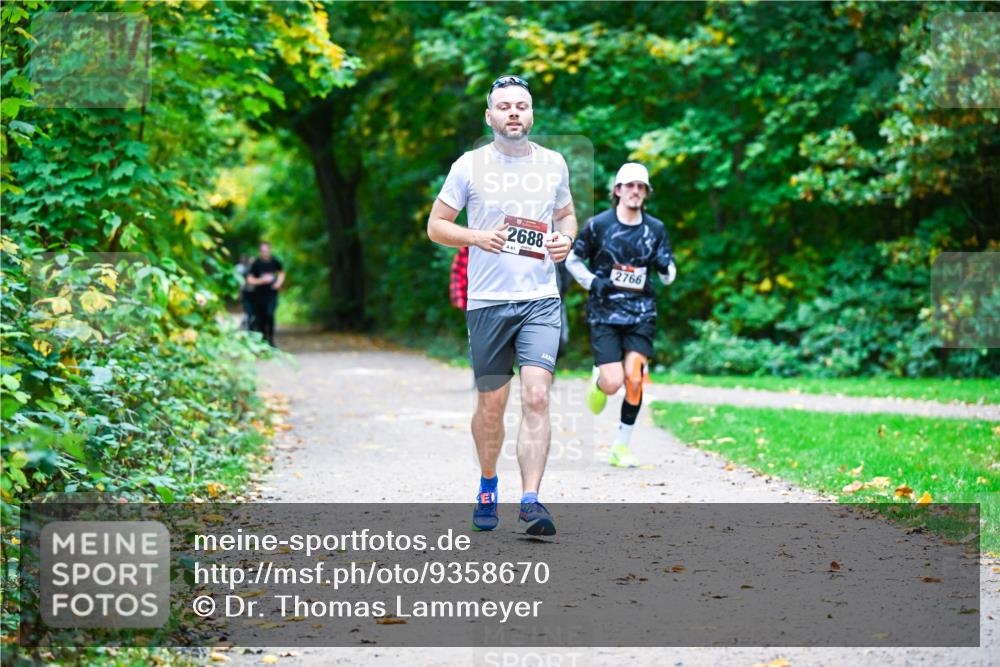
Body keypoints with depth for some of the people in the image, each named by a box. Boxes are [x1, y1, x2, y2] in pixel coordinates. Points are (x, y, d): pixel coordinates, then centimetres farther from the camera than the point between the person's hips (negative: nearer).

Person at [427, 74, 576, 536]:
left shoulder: (553, 164, 8)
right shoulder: (470, 166, 1)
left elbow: (566, 214, 23)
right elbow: (435, 225, 6)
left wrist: (565, 239, 1)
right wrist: (476, 237, -12)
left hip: (541, 300, 1)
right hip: (487, 302, 0)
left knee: (536, 397, -15)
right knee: (491, 406, 8)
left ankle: (530, 502, -18)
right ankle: (487, 487, 32)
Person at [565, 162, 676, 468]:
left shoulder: (655, 229, 6)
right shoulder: (598, 224, -2)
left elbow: (668, 275, 12)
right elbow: (572, 259, 8)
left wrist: (666, 268, -12)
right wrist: (593, 282, -8)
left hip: (641, 314, 2)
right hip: (604, 314, -2)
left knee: (634, 378, -11)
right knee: (613, 383, -12)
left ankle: (622, 446, 4)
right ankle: (598, 380, 28)